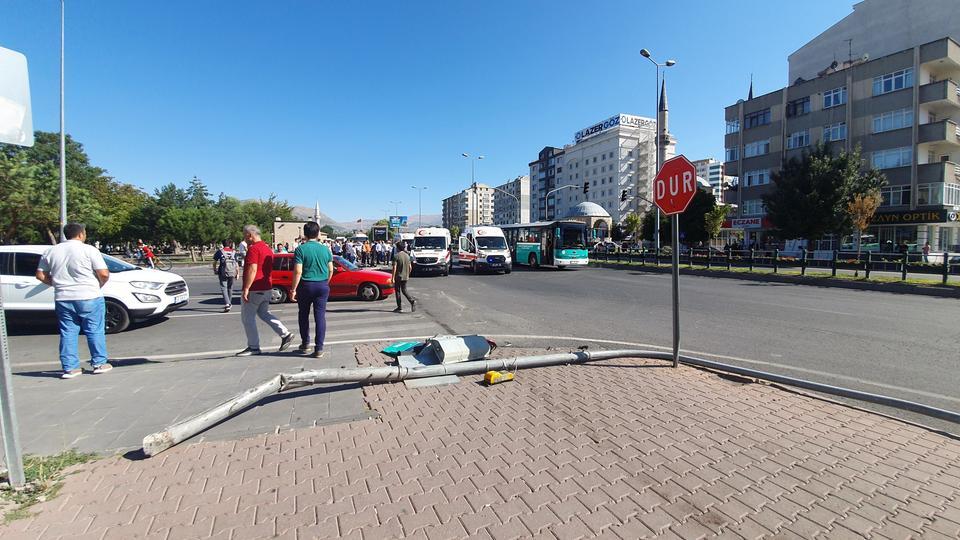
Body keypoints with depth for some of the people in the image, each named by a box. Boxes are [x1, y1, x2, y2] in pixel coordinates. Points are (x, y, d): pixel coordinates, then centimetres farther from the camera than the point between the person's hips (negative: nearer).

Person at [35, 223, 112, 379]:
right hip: (89, 297, -5)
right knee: (95, 331, 5)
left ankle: (69, 368, 11)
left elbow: (41, 275, 12)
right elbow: (104, 274, -14)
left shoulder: (51, 251, 8)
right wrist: (99, 285, 5)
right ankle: (99, 363, 9)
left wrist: (58, 283, 20)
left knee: (67, 333, 10)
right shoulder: (89, 250, -9)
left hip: (62, 299, 5)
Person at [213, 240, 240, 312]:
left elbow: (215, 262, 4)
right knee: (230, 288, 16)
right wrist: (238, 273, 10)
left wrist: (215, 270, 18)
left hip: (223, 273, -3)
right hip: (232, 273, 3)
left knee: (223, 288, -4)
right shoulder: (234, 252, 6)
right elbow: (236, 264, 4)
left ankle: (227, 304, -19)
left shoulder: (220, 251, 0)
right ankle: (229, 303, 29)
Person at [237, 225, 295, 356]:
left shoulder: (253, 248, -15)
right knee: (264, 313, 19)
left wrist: (246, 288, -21)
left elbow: (252, 269, -23)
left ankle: (253, 347, 10)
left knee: (247, 318, 3)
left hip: (255, 289, -9)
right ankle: (285, 334, 9)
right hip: (266, 288, 9)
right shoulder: (267, 248, 14)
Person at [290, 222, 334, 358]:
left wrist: (293, 289, -8)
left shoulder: (301, 249, -9)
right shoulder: (325, 249, 2)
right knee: (320, 316, 3)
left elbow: (298, 272, -14)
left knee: (303, 315, 16)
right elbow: (331, 270, 6)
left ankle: (305, 344, 26)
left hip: (306, 286, -2)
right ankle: (319, 349, 2)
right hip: (322, 286, 2)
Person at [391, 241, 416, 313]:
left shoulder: (396, 256, -13)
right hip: (405, 277, 5)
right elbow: (410, 267, 9)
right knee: (404, 290, 16)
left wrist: (393, 278, -14)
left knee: (398, 291, 6)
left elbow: (394, 268, -17)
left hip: (398, 277, -5)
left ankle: (400, 308, 9)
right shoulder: (407, 255, 5)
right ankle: (412, 301, -6)